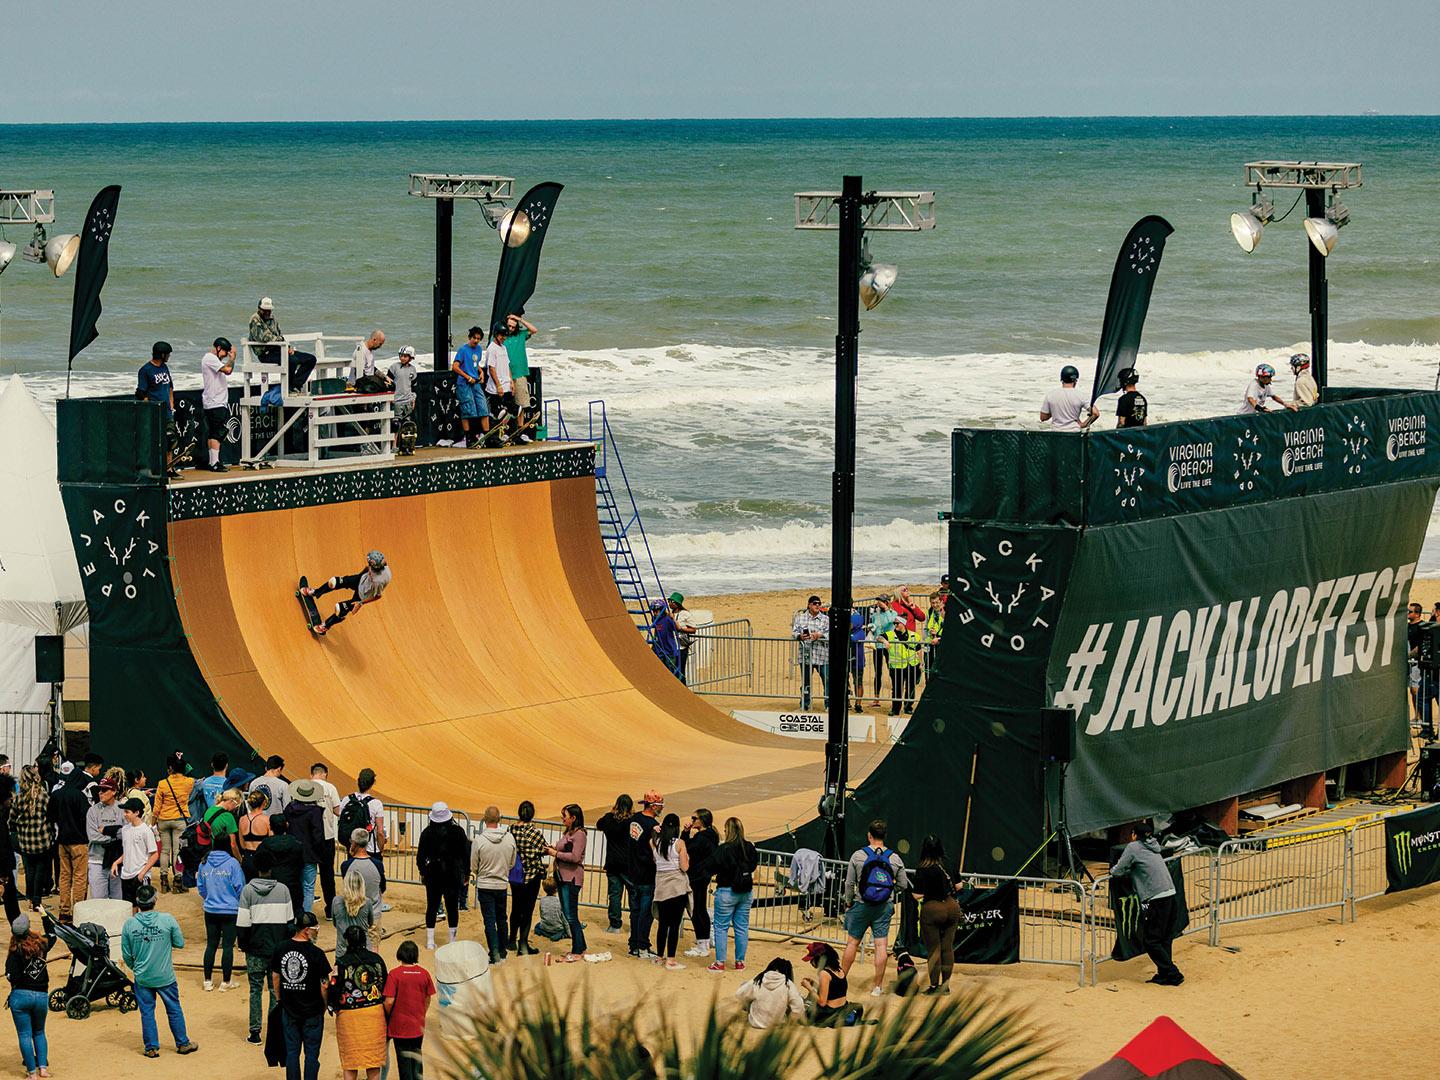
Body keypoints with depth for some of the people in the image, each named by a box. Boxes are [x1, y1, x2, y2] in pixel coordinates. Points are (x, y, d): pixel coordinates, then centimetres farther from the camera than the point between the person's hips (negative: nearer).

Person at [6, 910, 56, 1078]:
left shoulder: (16, 952, -13)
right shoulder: (42, 944, -1)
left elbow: (11, 977, -16)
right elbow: (51, 934, 22)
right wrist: (43, 914, 30)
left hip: (21, 995, -4)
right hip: (42, 996, 4)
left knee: (24, 1035, 4)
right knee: (39, 1032, 21)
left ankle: (32, 1071, 4)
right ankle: (43, 1067, 12)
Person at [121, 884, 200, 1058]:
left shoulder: (129, 924, -9)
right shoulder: (167, 920, -14)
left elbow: (126, 955, -1)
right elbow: (180, 943, -4)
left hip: (142, 978, 0)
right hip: (165, 977, 0)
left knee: (147, 1012, 12)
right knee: (174, 1010, 15)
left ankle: (151, 1047, 15)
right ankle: (182, 1043, 25)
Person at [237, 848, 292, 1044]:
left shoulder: (248, 890, -7)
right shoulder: (283, 890, -2)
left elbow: (242, 923, -7)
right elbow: (290, 922, 4)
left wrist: (243, 945, 8)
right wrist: (287, 945, 16)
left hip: (255, 949, -1)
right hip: (278, 948, 1)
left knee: (256, 990, 7)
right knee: (277, 990, 7)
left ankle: (255, 1031, 6)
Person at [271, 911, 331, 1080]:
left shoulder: (281, 950, -2)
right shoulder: (316, 953, -16)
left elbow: (275, 977, 8)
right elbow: (324, 985, -12)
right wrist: (325, 1005, 5)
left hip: (289, 1010, 4)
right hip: (313, 1012, -4)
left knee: (292, 1052, 11)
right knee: (311, 1053, 6)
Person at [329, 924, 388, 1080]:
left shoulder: (342, 963, -13)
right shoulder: (376, 959, -2)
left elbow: (334, 989, -13)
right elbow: (385, 985, 6)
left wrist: (334, 1007, 5)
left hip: (349, 1014, -3)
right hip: (375, 1013, 3)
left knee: (350, 1062, 8)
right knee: (374, 1058, 11)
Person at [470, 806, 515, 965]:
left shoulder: (480, 840, -17)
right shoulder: (510, 838, -8)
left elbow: (473, 866, -7)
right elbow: (512, 863, 3)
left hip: (485, 885, -3)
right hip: (502, 884, 3)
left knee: (489, 920, 1)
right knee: (501, 919, 17)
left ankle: (495, 954, -6)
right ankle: (502, 952, 24)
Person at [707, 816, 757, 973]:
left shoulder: (723, 849, -18)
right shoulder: (750, 848, -3)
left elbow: (714, 868, -14)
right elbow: (754, 866, 8)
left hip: (727, 891, -5)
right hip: (746, 892, 5)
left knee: (721, 927, 5)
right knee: (742, 927, 12)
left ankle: (720, 962, 4)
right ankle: (740, 962, 16)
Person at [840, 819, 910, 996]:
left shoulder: (858, 856, -8)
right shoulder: (895, 859, -4)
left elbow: (849, 884, -4)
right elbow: (903, 885, 2)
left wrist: (848, 902, 11)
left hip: (861, 906, -1)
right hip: (884, 907, 1)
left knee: (852, 943, 11)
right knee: (881, 945, 3)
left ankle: (841, 978, 20)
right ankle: (878, 986, 5)